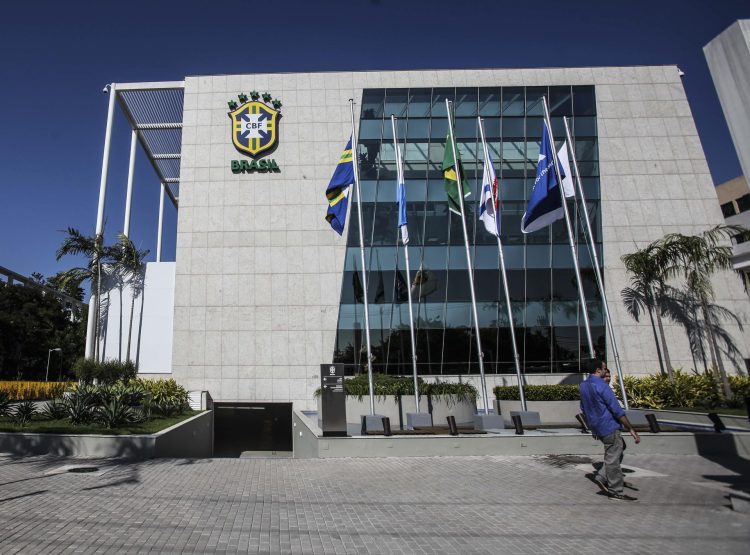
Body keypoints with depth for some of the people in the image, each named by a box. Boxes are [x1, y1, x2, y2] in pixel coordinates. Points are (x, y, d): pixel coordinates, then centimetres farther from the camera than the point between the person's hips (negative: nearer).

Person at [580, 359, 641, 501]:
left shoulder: (582, 386, 8)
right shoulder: (602, 386, -18)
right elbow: (617, 410, -19)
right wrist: (631, 429, -15)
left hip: (596, 428, 9)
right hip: (609, 427, -9)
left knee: (620, 445, 23)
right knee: (612, 458, 0)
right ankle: (616, 492, 9)